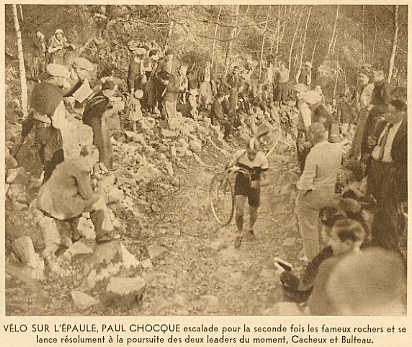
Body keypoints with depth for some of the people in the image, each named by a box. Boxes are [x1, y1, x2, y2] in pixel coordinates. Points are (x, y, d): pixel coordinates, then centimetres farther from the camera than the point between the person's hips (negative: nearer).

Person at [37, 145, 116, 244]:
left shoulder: (69, 162, 19)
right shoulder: (81, 168, -12)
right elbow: (87, 194, -11)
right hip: (60, 206, -10)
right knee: (98, 200, 2)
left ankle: (74, 234, 33)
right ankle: (100, 235, 11)